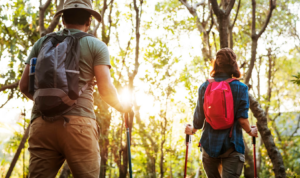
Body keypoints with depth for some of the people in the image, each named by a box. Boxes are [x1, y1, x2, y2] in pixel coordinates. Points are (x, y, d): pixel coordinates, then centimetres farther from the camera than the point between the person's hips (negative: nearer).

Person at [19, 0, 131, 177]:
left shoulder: (42, 43, 18)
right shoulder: (96, 45, 9)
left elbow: (24, 86, 16)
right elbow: (106, 89, -1)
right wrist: (122, 107, 18)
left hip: (42, 123, 3)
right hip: (78, 122, -3)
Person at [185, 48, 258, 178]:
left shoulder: (204, 87, 0)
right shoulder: (240, 88, -5)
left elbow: (199, 119, 1)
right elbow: (242, 119, -9)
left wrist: (192, 130, 22)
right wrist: (251, 132, 11)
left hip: (209, 144, 3)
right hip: (232, 146, -3)